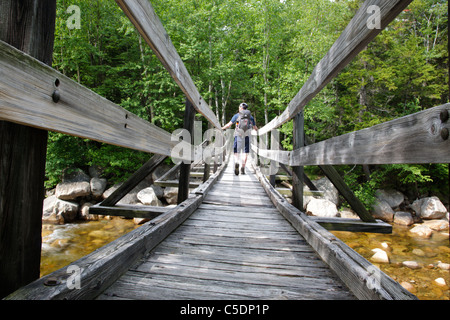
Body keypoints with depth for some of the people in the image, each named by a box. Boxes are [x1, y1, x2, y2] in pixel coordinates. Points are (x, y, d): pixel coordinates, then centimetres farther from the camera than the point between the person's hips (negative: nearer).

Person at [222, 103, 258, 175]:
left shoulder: (237, 115, 6)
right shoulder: (250, 116, 12)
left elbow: (229, 124, -1)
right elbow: (255, 127, 18)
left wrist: (222, 128, 12)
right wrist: (258, 130, 39)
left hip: (238, 136, -1)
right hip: (247, 136, 1)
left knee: (236, 152, 2)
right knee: (245, 153, 8)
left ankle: (236, 162, -26)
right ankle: (243, 168, 4)